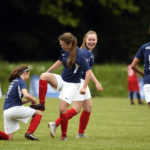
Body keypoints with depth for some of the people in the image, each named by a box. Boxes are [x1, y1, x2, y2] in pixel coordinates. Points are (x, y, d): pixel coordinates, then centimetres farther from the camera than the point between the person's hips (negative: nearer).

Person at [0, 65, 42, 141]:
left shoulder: (13, 82, 23)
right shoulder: (21, 82, -3)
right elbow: (26, 95, -22)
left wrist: (29, 100, 14)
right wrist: (34, 100, -3)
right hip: (14, 109, -8)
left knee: (8, 137, 10)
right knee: (38, 113, 8)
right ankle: (29, 133, -5)